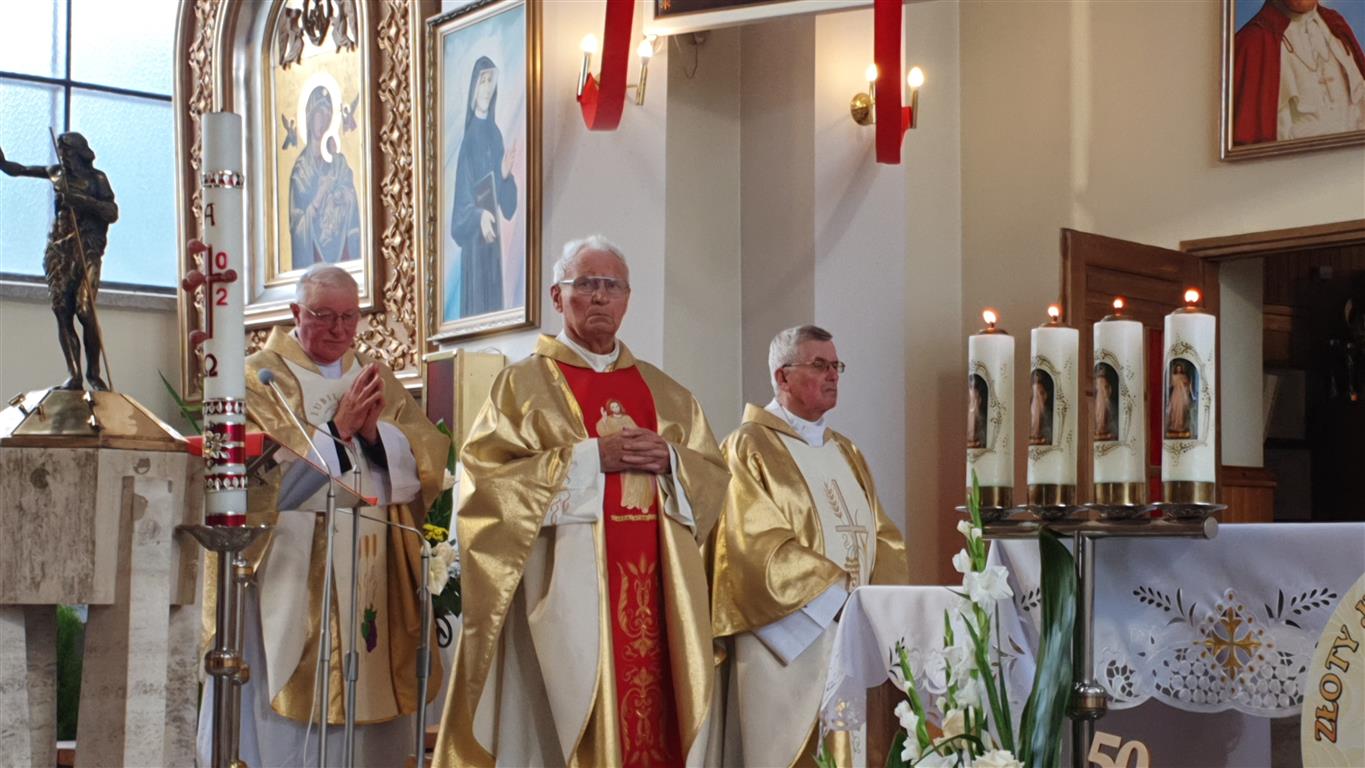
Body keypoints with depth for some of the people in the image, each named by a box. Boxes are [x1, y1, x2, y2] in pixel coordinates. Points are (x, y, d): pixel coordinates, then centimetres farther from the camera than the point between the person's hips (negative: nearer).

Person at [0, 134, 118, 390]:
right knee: (62, 312, -5)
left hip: (86, 251, -4)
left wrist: (84, 200, -15)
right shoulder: (57, 173, 17)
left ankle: (93, 372, -5)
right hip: (59, 250, 4)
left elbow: (113, 213, -5)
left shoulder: (96, 178, 5)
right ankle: (74, 375, -6)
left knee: (85, 311, -15)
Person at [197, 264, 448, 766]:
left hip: (375, 569, 4)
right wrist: (338, 428, -15)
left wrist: (374, 431, -13)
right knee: (295, 710, -4)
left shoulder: (377, 379, 15)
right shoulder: (262, 377, 2)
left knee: (367, 689, 4)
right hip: (294, 568, -4)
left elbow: (428, 456, 4)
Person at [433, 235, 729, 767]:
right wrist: (589, 457, -13)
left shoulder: (664, 393, 17)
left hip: (653, 594, 4)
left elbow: (714, 477, 14)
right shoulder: (523, 384, 4)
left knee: (651, 717, -1)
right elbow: (484, 476, -8)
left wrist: (669, 460, -7)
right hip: (563, 589, -4)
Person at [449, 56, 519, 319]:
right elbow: (460, 206, -12)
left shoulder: (496, 135, 9)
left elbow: (507, 205, 8)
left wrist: (506, 176, -10)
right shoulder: (467, 139, -8)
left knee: (494, 305, 8)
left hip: (493, 243, 6)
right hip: (473, 247, -6)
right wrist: (477, 217, -31)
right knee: (475, 306, -5)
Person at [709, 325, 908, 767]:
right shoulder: (750, 447, -4)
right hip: (791, 639, -6)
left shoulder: (846, 453, 19)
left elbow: (881, 535, 14)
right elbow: (760, 544, -14)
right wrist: (841, 594, -17)